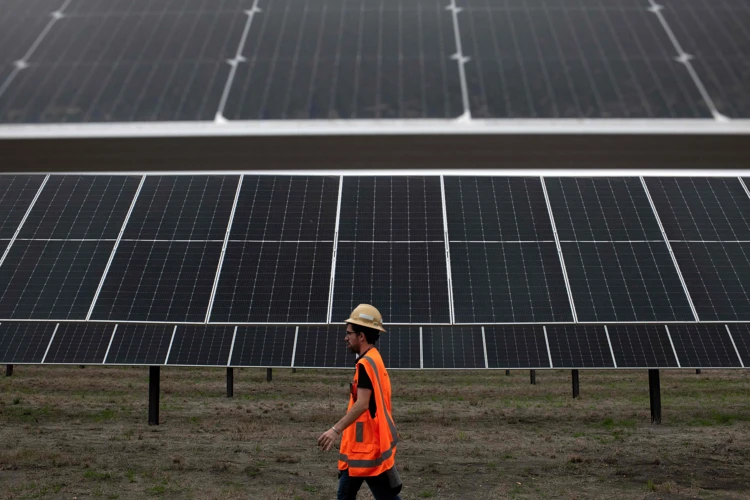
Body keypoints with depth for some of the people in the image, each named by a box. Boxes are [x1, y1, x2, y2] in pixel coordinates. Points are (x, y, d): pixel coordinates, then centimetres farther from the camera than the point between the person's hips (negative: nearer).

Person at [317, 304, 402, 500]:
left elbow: (362, 404, -28)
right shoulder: (374, 360, 13)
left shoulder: (366, 364, -18)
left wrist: (337, 429, -34)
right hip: (362, 446, 11)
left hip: (369, 447, -11)